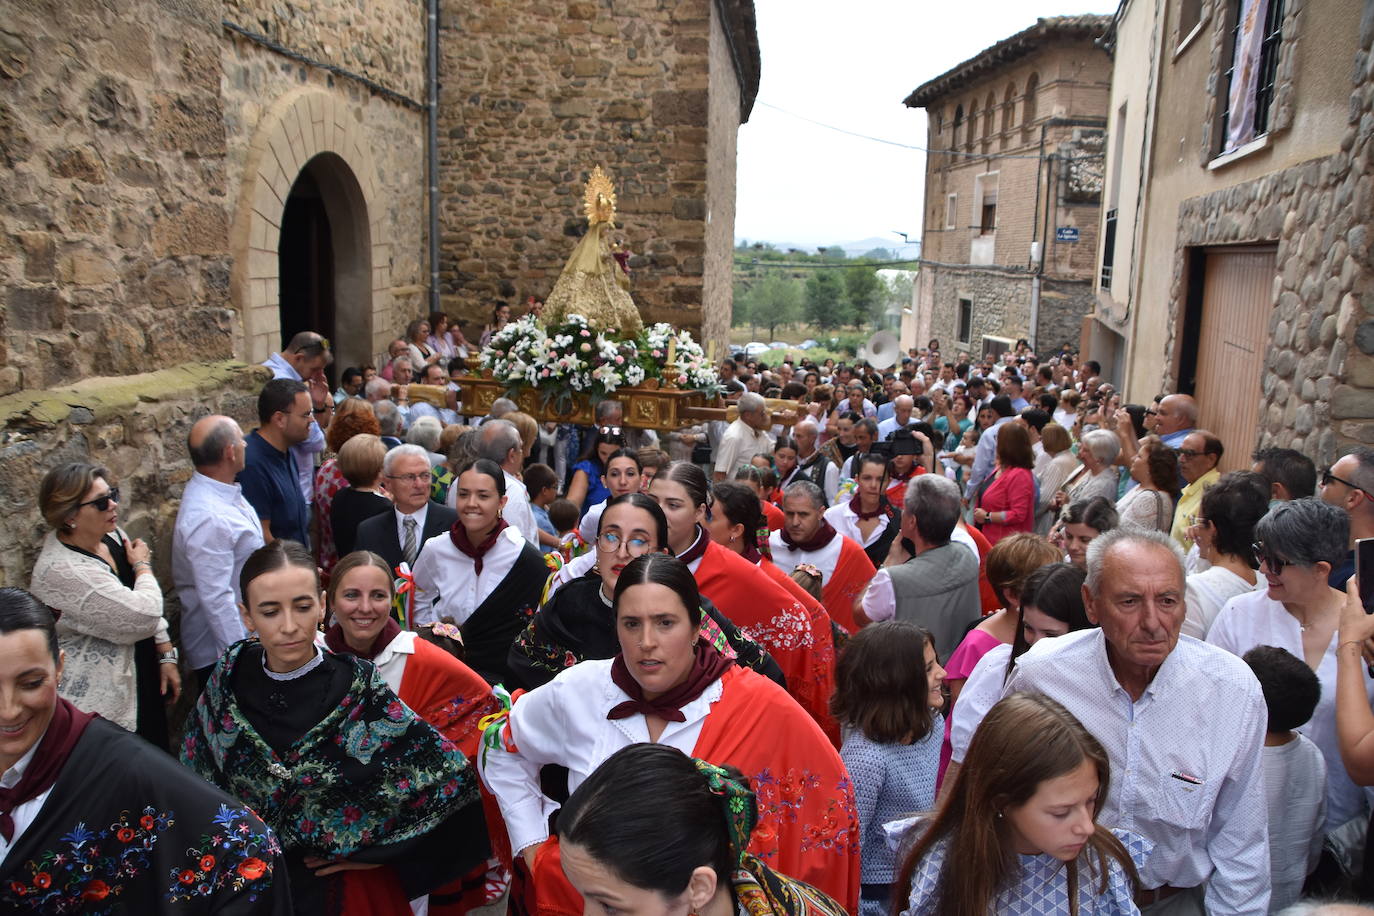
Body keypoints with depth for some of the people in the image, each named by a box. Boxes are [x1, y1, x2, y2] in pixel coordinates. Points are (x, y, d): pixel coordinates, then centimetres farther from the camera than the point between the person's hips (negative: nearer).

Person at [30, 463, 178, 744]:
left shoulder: (111, 535, -1)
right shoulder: (62, 572, -27)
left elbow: (147, 608, 7)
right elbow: (143, 617, -28)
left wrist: (167, 656, 0)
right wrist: (142, 565, -12)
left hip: (141, 681, 8)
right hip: (105, 703, -8)